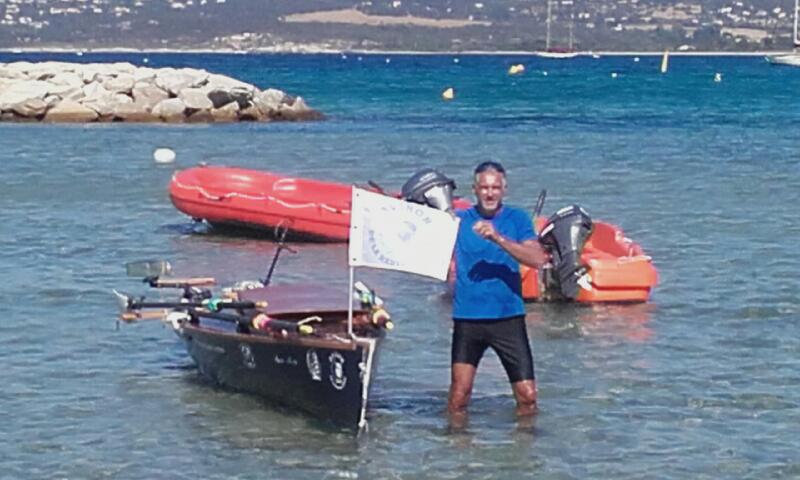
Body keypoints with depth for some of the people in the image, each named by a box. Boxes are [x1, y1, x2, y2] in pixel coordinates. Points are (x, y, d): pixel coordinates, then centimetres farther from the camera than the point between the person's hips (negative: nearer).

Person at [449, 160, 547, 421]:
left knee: (527, 395, 0)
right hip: (468, 318, 0)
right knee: (459, 394, -4)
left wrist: (498, 237, -24)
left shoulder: (517, 218, 3)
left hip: (508, 317, 0)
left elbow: (537, 258, -13)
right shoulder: (459, 219, 6)